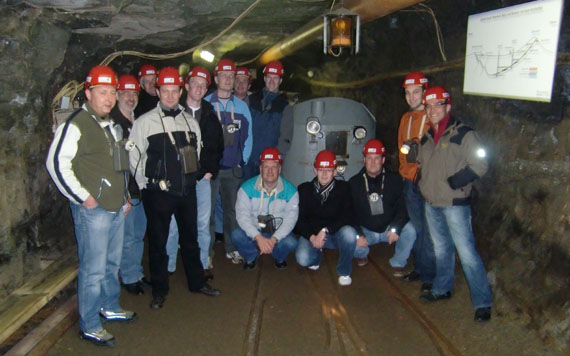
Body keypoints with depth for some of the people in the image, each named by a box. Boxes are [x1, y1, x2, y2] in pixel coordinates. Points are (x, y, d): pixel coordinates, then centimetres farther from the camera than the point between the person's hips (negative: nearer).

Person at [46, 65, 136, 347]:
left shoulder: (112, 124, 14)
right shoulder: (75, 125, -13)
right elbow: (56, 163, -17)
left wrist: (124, 196, 18)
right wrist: (83, 197, -16)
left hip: (116, 207, 8)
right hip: (92, 209, -8)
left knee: (112, 262, 20)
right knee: (94, 269, -2)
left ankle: (110, 307, 38)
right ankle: (89, 326, 13)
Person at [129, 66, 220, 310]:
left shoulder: (190, 121, 8)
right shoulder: (144, 122, -5)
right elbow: (133, 157, -2)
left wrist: (192, 177, 13)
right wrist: (145, 184, -2)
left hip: (187, 190, 4)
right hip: (157, 192, -4)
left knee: (190, 237, 16)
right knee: (158, 241, 6)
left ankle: (197, 282, 31)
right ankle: (159, 291, 21)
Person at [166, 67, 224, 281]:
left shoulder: (210, 115, 12)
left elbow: (217, 146, 14)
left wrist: (210, 170, 3)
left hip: (202, 176, 3)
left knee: (203, 222, 7)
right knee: (172, 222, 0)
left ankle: (204, 264, 19)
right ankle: (168, 267, 13)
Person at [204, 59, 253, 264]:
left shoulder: (241, 106, 10)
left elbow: (247, 135, 12)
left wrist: (243, 161, 6)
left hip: (233, 169, 3)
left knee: (232, 210, 8)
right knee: (207, 211, -2)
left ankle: (232, 249, 20)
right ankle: (206, 252, 7)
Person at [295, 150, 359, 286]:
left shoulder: (343, 188, -6)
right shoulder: (304, 189, -3)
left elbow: (346, 217, -13)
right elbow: (299, 220, -4)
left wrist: (326, 230, -23)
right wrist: (311, 237, -19)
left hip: (336, 233, 0)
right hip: (311, 233, 1)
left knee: (349, 233, -34)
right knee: (302, 259, -27)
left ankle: (344, 271, -6)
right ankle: (317, 254, 14)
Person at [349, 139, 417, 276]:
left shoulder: (394, 180, -5)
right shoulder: (354, 183, -5)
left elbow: (402, 207, -8)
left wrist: (395, 228, -23)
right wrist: (358, 235, -19)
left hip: (389, 227, 0)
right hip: (366, 231, 0)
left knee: (409, 230, -28)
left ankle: (398, 262, 1)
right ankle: (362, 254, 11)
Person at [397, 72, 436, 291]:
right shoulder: (406, 118, 15)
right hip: (409, 181, 7)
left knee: (429, 231, -3)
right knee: (415, 228, 15)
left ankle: (429, 275, 7)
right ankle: (419, 268, 27)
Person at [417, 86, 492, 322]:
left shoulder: (463, 134, -12)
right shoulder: (427, 137, 11)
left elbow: (480, 165, -14)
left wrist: (455, 181, -19)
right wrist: (424, 184, 8)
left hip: (455, 204, -7)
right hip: (432, 203, 7)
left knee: (467, 253, -7)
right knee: (441, 249, 20)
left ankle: (482, 302, 4)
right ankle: (442, 289, 35)